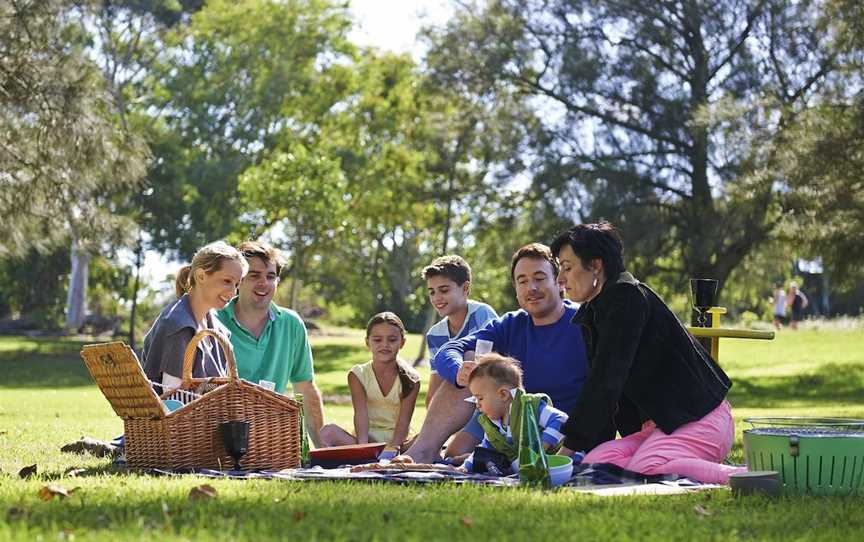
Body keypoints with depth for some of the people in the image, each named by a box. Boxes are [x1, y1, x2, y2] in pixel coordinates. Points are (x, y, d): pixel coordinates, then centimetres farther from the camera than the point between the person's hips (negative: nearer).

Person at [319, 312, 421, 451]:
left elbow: (404, 420, -10)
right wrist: (363, 446, -30)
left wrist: (393, 447, -28)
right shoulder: (358, 375, -1)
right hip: (368, 438, 0)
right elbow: (361, 414, -13)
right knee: (328, 432, -27)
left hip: (396, 439, 0)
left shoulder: (410, 379, -3)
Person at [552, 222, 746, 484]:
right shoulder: (589, 317, 17)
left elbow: (607, 378, -20)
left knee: (645, 469, -34)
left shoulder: (628, 296, -12)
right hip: (658, 424, 9)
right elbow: (599, 383, 14)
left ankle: (745, 475, -22)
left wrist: (569, 446, -21)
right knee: (595, 462, -17)